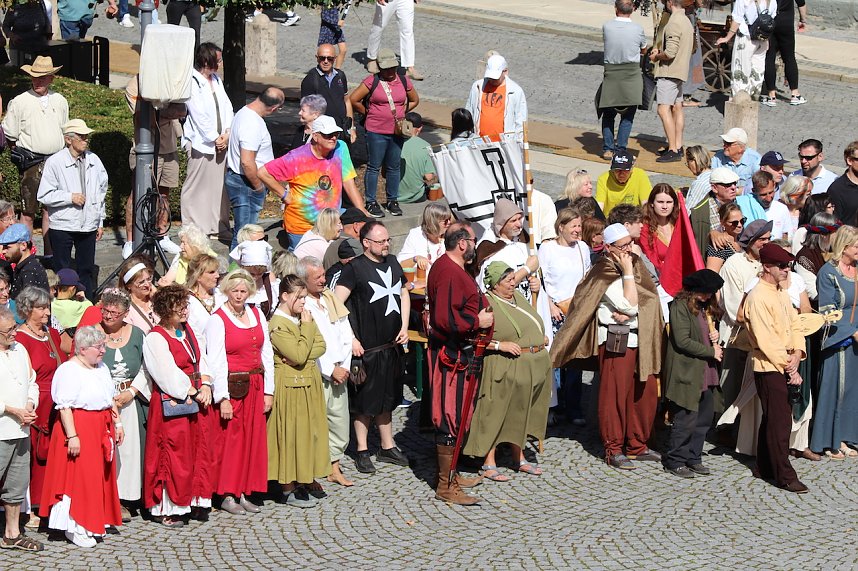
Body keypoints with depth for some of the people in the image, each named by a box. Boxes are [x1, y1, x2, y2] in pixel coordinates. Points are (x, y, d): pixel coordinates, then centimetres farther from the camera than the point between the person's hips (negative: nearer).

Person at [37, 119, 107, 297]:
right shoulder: (55, 162, -9)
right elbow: (44, 195, -9)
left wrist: (100, 222, 14)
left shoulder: (94, 160, 3)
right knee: (62, 271, 3)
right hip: (62, 225, -4)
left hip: (88, 225, 4)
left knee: (87, 269, 11)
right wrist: (70, 197, -16)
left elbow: (101, 193, 13)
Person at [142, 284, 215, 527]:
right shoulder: (155, 339, -12)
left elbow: (202, 360, 10)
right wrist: (193, 393, -11)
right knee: (173, 454, -4)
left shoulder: (189, 331, 13)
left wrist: (206, 387, -5)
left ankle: (195, 502, 19)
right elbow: (170, 375, -15)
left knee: (199, 451, 9)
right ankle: (166, 509, 4)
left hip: (197, 400, 8)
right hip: (172, 403, -8)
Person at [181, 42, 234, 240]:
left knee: (219, 183, 10)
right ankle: (193, 229, 5)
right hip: (200, 142, -7)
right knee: (197, 186, -1)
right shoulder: (192, 82, -12)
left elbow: (226, 107, 11)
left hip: (221, 141, 7)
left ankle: (218, 226, 18)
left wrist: (226, 134, -2)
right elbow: (198, 115, -14)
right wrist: (214, 138, -11)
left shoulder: (216, 80, 12)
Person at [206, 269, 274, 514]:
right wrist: (223, 398, -17)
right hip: (231, 387, -6)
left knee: (254, 439, 6)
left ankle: (244, 492, 15)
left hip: (255, 386, 6)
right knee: (230, 439, -2)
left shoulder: (257, 314, 9)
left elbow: (267, 353, 11)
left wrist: (268, 391, 6)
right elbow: (216, 361, -12)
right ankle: (227, 496, 6)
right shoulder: (217, 320, -8)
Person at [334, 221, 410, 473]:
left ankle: (387, 447, 27)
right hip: (367, 348, -7)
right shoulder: (354, 268, -12)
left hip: (392, 344, 7)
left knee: (387, 398, 17)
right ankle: (362, 452, 10)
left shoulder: (392, 263, 9)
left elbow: (403, 294, 21)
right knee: (365, 402, 1)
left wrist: (404, 327, 8)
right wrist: (351, 339, -20)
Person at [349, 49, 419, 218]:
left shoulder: (404, 81, 6)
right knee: (374, 167, 2)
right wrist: (368, 113, -1)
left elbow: (415, 100, 21)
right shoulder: (372, 81, -7)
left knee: (394, 167, 11)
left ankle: (392, 201, 22)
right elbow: (353, 100, -7)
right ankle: (371, 202, 9)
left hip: (397, 131, 4)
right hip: (376, 132, -4)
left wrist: (401, 113, 8)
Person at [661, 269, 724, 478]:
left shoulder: (706, 308, 17)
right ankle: (674, 460, 5)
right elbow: (682, 341, -17)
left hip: (705, 374, 9)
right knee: (685, 419, -6)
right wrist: (711, 351, -11)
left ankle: (693, 458, 19)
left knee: (704, 417, 9)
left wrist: (714, 337, 6)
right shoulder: (680, 306, -10)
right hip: (687, 373, -9)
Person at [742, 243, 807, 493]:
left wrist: (797, 354, -6)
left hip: (786, 367, 9)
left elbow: (794, 326, 13)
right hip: (769, 368, -9)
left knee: (772, 419, 15)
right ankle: (785, 476, -6)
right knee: (780, 421, -8)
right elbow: (766, 342, -20)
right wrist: (789, 369, -16)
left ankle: (764, 468, 23)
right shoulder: (758, 298, -16)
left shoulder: (782, 294, 13)